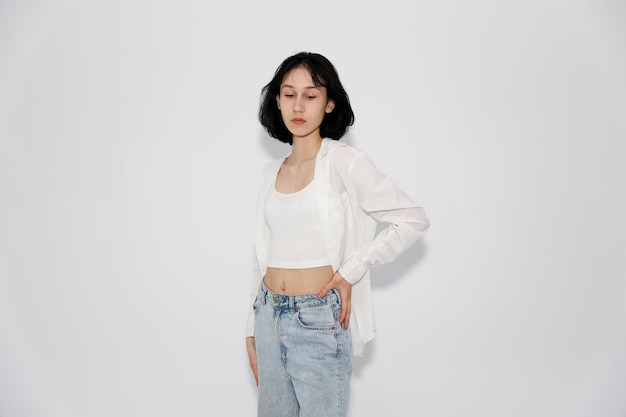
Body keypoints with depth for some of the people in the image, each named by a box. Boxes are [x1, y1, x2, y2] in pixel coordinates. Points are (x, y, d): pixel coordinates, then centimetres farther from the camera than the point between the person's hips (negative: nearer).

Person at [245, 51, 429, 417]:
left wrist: (351, 270, -12)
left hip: (318, 321, -5)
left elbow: (413, 219, -9)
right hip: (269, 317, 6)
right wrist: (253, 331, 14)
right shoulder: (271, 173, 10)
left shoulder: (343, 161, -8)